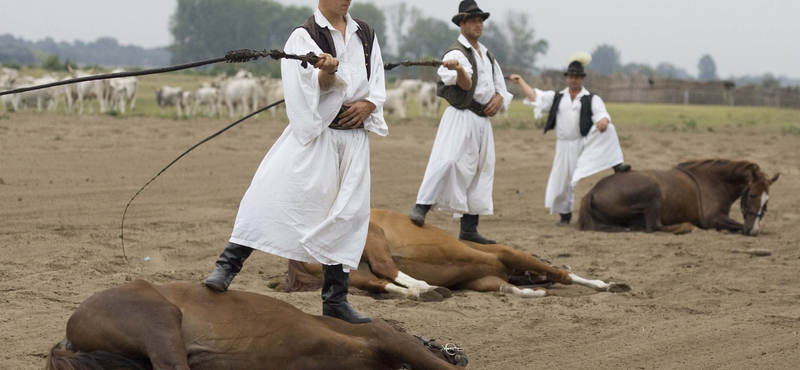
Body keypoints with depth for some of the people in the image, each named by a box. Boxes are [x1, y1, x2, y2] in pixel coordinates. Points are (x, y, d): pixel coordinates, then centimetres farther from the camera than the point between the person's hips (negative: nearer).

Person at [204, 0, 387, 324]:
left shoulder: (365, 35, 11)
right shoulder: (304, 36, -4)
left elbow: (378, 85, 14)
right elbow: (317, 85, -16)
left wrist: (368, 104, -8)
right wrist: (327, 71, -39)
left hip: (354, 136, 5)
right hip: (314, 131, -4)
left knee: (347, 214, 5)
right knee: (273, 192, -19)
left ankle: (335, 299, 12)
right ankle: (228, 265, -16)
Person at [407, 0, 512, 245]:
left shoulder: (487, 55, 18)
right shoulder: (456, 53, -7)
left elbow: (500, 85, 22)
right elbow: (465, 85, -22)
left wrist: (499, 98, 0)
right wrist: (459, 69, -43)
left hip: (483, 121, 8)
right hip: (461, 117, -8)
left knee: (481, 172, 8)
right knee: (447, 161, -25)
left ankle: (469, 229, 14)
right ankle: (421, 208, -26)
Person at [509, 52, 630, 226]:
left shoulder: (592, 99, 2)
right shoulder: (557, 98, 13)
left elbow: (601, 114, -13)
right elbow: (535, 97, 7)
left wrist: (603, 120, -37)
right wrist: (520, 81, 1)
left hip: (586, 144, -3)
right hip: (565, 145, 3)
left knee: (608, 130, -30)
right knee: (562, 179, 4)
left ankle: (616, 166, -35)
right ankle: (565, 215, 21)